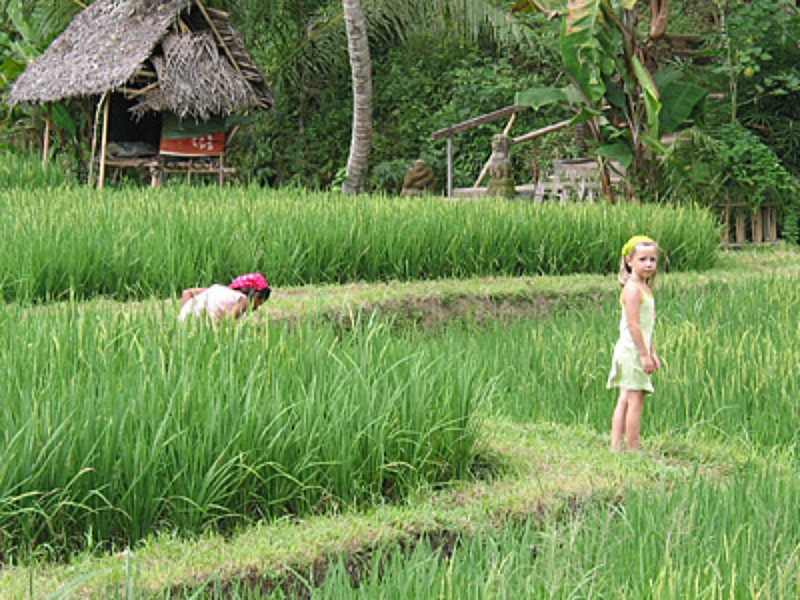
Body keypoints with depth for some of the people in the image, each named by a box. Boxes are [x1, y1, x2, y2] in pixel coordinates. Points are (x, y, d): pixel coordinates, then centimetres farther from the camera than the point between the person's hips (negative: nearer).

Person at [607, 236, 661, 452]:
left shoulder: (645, 288, 17)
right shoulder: (632, 289, -14)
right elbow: (633, 325, -20)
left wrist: (652, 352, 20)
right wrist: (644, 354, -20)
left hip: (635, 351, 10)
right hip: (632, 351, -10)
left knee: (624, 400, 8)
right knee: (635, 400, -7)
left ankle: (616, 447, 10)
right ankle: (632, 449, -5)